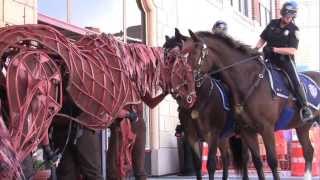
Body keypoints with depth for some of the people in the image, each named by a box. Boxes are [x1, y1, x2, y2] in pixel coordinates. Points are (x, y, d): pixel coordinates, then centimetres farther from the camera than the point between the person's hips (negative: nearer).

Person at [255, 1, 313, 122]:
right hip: (270, 58, 4)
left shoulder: (294, 30, -7)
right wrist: (255, 49, -7)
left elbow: (292, 50, -16)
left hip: (285, 59, -4)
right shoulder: (273, 23, 5)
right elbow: (262, 39, 12)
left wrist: (274, 49, -25)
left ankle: (305, 108, -13)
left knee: (296, 82, -18)